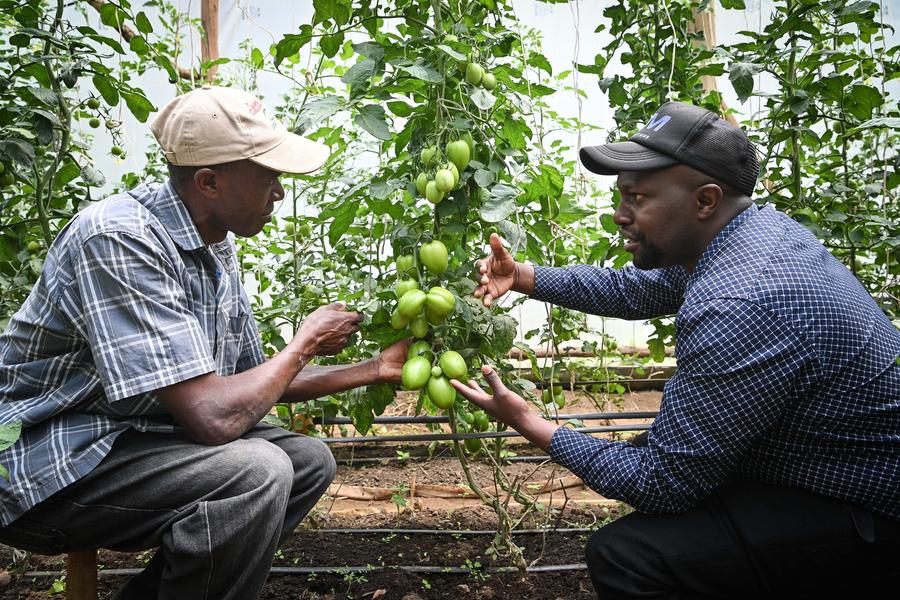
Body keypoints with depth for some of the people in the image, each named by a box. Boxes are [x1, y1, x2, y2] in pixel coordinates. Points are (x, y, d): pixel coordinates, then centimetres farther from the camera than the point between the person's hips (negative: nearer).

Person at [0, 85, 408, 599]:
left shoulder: (219, 249, 2)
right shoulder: (121, 241, -26)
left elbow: (259, 381, 11)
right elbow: (215, 416, -31)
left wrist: (376, 370, 8)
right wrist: (305, 342, -14)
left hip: (138, 436, 9)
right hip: (46, 469, -9)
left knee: (309, 461, 4)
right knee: (255, 472, -28)